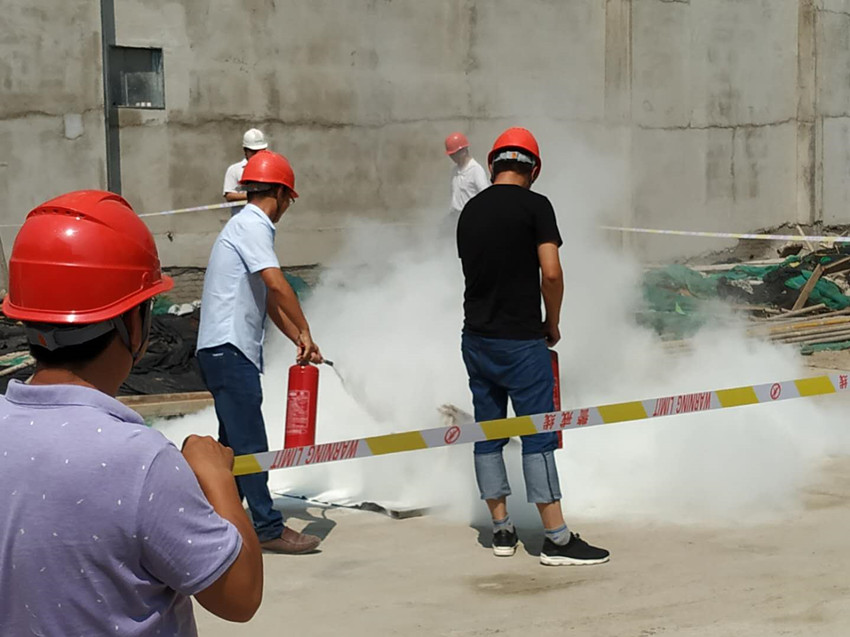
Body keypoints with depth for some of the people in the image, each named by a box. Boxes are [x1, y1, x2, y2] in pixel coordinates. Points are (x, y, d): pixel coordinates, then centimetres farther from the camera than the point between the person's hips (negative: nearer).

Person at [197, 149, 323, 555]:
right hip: (229, 349, -11)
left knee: (235, 442, 15)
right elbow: (276, 284, -23)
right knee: (249, 443, -7)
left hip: (227, 350, 11)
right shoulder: (251, 225, -12)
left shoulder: (249, 226, 20)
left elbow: (268, 300, 20)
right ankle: (269, 529, -4)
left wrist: (298, 340, 12)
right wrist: (306, 333, -14)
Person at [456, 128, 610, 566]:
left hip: (476, 338, 6)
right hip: (521, 340, -6)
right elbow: (551, 272, -16)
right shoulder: (534, 205, -9)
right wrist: (553, 323, -1)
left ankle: (501, 530, 17)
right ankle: (557, 539, -1)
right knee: (538, 435, -3)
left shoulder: (470, 210, 9)